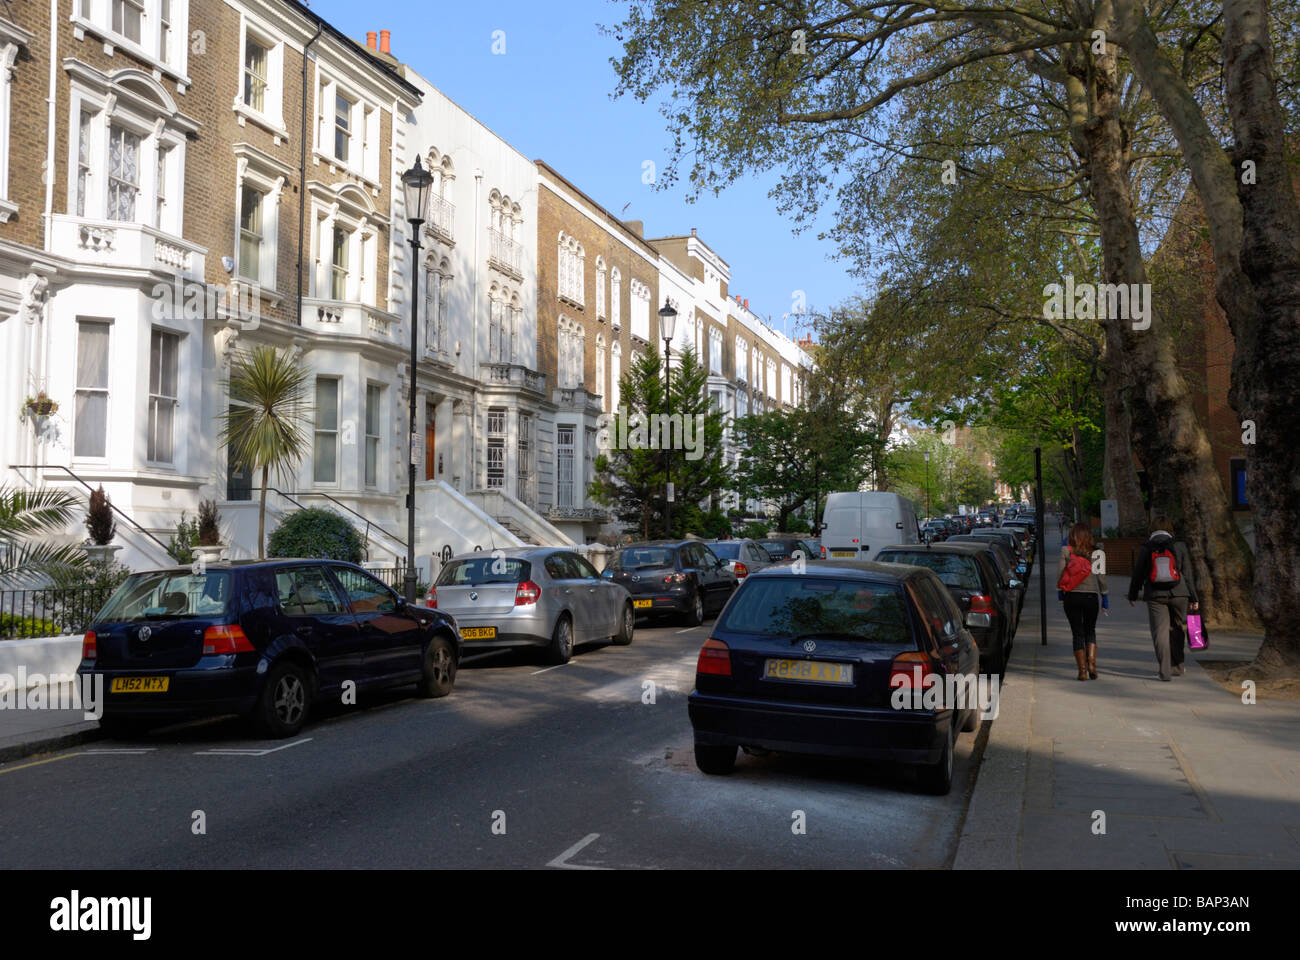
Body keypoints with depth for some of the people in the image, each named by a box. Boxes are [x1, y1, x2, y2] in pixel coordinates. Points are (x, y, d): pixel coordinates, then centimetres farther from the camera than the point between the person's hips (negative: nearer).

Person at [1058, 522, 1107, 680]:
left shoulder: (1066, 551, -2)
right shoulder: (1094, 552, 2)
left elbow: (1061, 573, -4)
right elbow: (1100, 577, 3)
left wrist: (1060, 594, 5)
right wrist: (1105, 599, 10)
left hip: (1072, 596, -1)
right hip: (1091, 595, 1)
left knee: (1077, 633, 5)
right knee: (1090, 630, 18)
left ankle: (1082, 671, 2)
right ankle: (1091, 663, 0)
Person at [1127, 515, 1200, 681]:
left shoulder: (1146, 548, -1)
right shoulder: (1179, 546, 1)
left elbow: (1138, 574, 4)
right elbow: (1188, 573, 2)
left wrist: (1132, 595, 16)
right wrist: (1194, 598, 6)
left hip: (1155, 596, -1)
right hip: (1178, 594, 1)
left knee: (1160, 631, -1)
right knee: (1177, 630, 15)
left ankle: (1165, 671, -8)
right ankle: (1177, 666, 25)